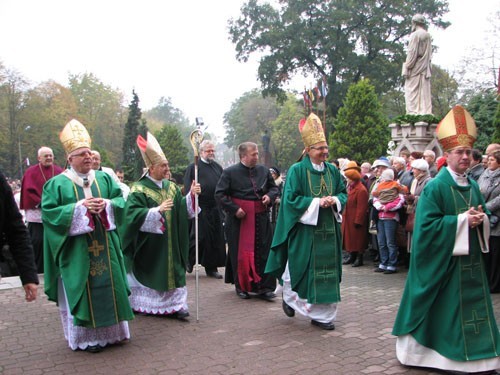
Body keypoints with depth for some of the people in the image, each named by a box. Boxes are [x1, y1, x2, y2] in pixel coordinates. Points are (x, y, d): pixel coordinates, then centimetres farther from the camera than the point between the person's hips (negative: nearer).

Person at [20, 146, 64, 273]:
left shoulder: (59, 171, 8)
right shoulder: (31, 172, 1)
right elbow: (28, 191, -5)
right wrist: (41, 203, -14)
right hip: (37, 215, -3)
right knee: (37, 242, -6)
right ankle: (37, 271, 5)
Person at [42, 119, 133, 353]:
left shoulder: (104, 178, 9)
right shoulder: (57, 183, -2)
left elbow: (120, 200, 8)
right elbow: (49, 211, -10)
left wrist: (106, 204, -13)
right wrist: (79, 207, -18)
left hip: (105, 247, 4)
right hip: (77, 250, -4)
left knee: (109, 285, 8)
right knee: (83, 290, 0)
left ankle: (111, 330, 22)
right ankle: (86, 336, 11)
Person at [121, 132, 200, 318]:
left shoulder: (171, 187, 8)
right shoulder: (139, 190, -11)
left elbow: (182, 209, 5)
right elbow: (132, 214, -21)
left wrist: (191, 195, -11)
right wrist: (157, 210, -27)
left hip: (170, 243, 5)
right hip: (149, 246, -5)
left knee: (171, 271, 5)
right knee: (148, 273, 5)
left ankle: (175, 304, 10)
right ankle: (142, 305, 21)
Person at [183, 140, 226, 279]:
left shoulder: (218, 167, 13)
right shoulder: (193, 167, -1)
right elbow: (188, 188, -6)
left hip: (215, 209, 5)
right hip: (200, 208, -5)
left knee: (216, 239, 6)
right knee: (199, 237, -4)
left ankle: (212, 267, 17)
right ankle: (188, 261, 19)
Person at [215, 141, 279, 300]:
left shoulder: (264, 170, 5)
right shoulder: (230, 172, -6)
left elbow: (274, 188, 16)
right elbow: (219, 194, -7)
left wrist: (270, 196, -6)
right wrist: (234, 209, -15)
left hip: (261, 218, 3)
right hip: (239, 218, -3)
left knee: (263, 253, 3)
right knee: (240, 253, 5)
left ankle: (264, 287, 10)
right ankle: (241, 287, 19)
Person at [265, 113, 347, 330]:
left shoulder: (332, 170, 9)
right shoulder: (297, 170, -7)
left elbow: (343, 193, 14)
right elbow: (291, 199, -12)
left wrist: (335, 200, -9)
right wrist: (316, 202, -18)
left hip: (328, 230, 5)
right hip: (304, 230, -5)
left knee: (326, 270, 5)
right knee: (301, 269, 4)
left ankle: (321, 314, 14)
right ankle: (289, 297, 33)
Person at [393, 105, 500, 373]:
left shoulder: (473, 186, 10)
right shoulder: (435, 187, -12)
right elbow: (427, 223, -18)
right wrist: (461, 220, -20)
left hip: (470, 258, 7)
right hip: (443, 259, -7)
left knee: (471, 305, 9)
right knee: (443, 306, 2)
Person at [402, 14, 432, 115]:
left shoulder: (415, 35, -9)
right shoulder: (428, 36, 14)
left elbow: (412, 53, -14)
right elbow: (430, 54, 15)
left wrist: (407, 68, -13)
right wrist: (426, 63, 19)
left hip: (415, 68, -7)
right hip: (425, 68, 7)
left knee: (412, 91, -7)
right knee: (425, 91, 6)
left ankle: (413, 112, -13)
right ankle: (426, 112, 2)